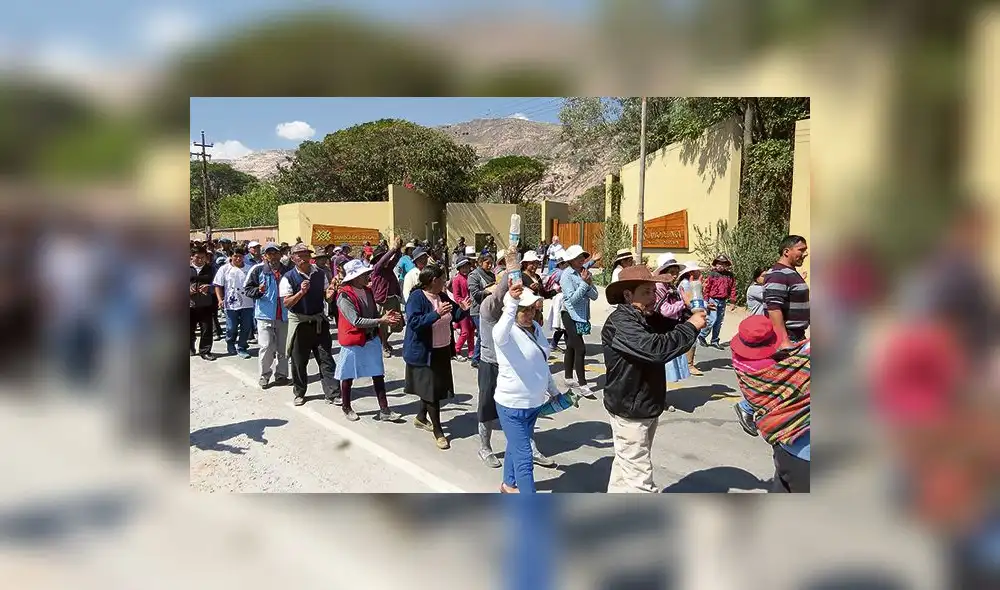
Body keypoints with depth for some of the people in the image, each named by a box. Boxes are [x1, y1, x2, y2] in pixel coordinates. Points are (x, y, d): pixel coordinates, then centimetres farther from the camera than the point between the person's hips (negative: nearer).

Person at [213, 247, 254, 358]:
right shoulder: (225, 269, 0)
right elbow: (218, 286, 1)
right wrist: (220, 299, -10)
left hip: (247, 304, 2)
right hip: (231, 304, -2)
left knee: (246, 328, 5)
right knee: (232, 328, 5)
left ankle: (242, 348, 18)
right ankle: (230, 343, 33)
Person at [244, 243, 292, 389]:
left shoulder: (287, 270, 6)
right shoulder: (257, 270, -2)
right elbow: (246, 289, -2)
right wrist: (258, 290, -20)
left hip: (284, 315, 3)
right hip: (265, 316, -3)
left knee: (282, 348, 10)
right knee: (266, 347, -5)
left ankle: (281, 375, 22)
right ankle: (264, 376, 11)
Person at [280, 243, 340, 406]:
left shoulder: (320, 274, 4)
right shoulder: (288, 277, -8)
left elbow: (326, 296, 12)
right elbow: (287, 303, -13)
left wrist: (330, 294, -12)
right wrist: (301, 292, -28)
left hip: (319, 321, 2)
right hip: (299, 322, -2)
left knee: (326, 359, 2)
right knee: (299, 360, 9)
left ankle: (332, 393, 7)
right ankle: (299, 393, 25)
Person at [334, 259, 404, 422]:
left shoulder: (368, 291, 6)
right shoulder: (345, 296, -18)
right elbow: (356, 321, -23)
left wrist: (387, 317, -6)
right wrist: (381, 321, -25)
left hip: (372, 339, 7)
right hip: (353, 341, -7)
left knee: (378, 375, 7)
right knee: (348, 377, 10)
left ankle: (384, 411, 12)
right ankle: (346, 408, 29)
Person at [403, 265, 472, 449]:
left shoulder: (443, 296, 5)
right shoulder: (416, 297, -17)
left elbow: (454, 317, 14)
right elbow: (414, 322, -27)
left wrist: (463, 310, -7)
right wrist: (436, 314, -35)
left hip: (442, 351, 8)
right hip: (424, 353, -8)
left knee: (435, 387, 18)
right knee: (431, 390, -4)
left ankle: (421, 417, 39)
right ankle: (438, 431, 6)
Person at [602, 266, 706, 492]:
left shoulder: (648, 317, 6)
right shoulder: (620, 323, -25)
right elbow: (657, 348, -36)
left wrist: (690, 316, -14)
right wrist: (691, 327, -26)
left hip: (645, 407, 10)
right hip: (629, 411, -10)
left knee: (626, 465, 23)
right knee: (640, 477, -4)